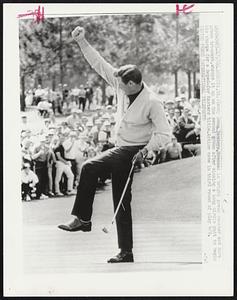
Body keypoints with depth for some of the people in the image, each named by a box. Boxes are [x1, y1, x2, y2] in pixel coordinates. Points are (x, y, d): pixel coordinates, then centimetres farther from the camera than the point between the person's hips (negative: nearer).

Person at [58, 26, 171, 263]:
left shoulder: (152, 102, -18)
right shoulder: (122, 87, 0)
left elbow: (164, 134, -16)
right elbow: (99, 64, 3)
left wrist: (145, 150, -27)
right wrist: (82, 42, 0)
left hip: (133, 151, -8)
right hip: (121, 150, 8)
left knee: (89, 168, -25)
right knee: (121, 201, 9)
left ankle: (82, 219, -15)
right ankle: (126, 252, 16)